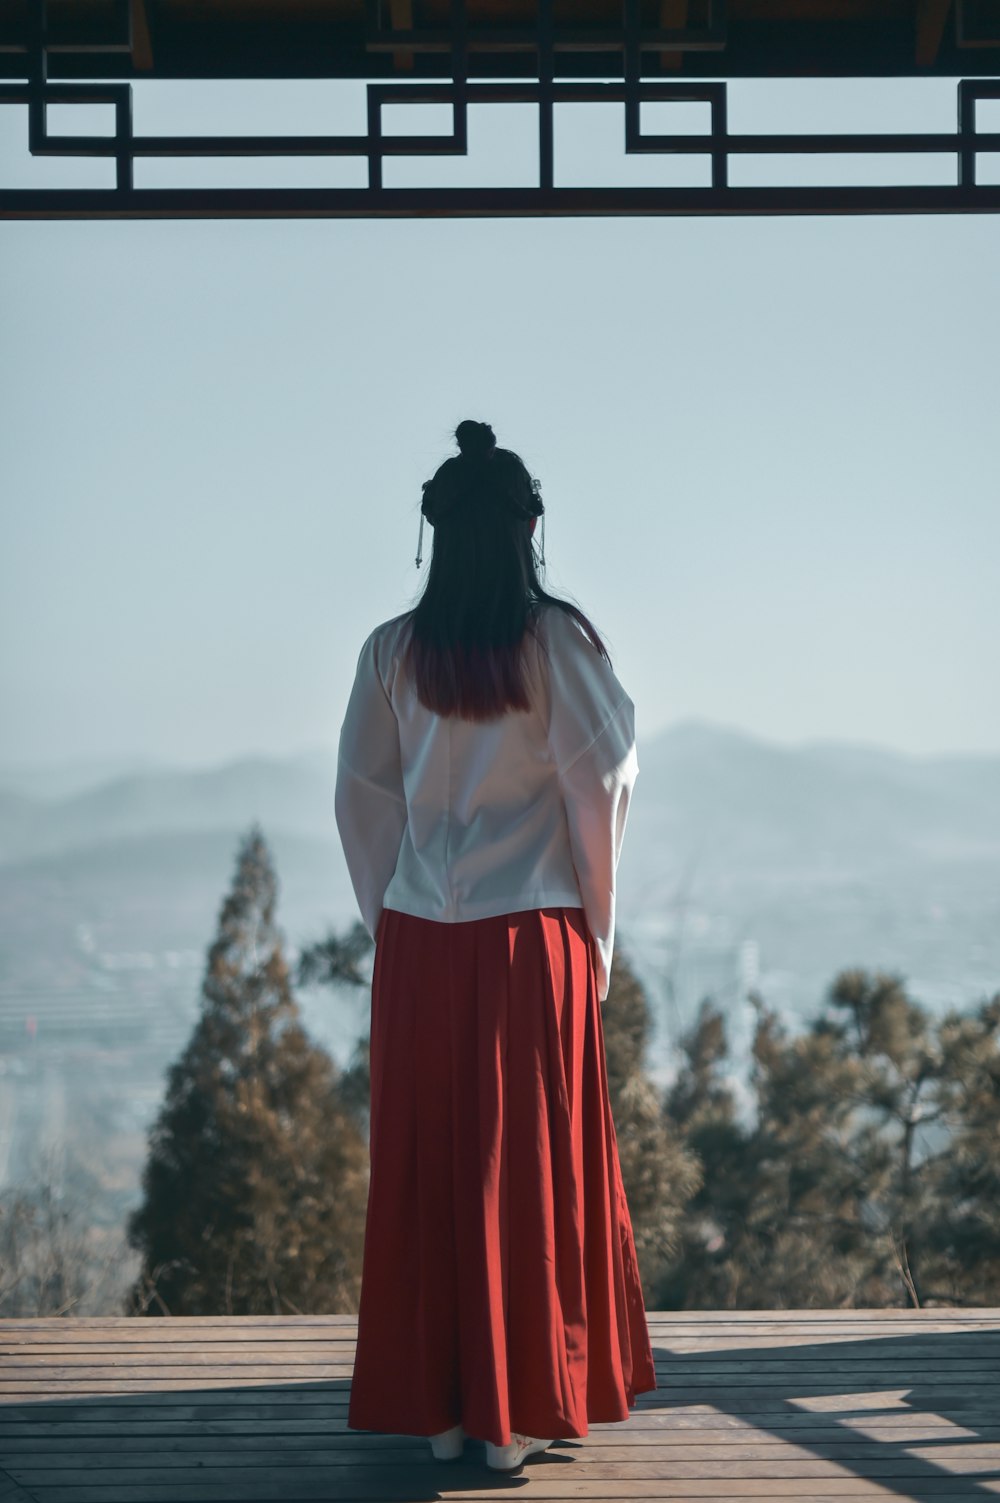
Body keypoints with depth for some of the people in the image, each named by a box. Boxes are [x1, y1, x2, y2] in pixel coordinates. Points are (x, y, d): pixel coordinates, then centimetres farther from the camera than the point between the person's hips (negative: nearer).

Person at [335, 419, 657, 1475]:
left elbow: (360, 796, 5)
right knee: (531, 1166, 6)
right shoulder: (555, 639, -6)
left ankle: (435, 1409, 14)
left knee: (422, 1164, 9)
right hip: (530, 936, -2)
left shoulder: (392, 650, 1)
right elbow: (599, 779, -6)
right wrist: (595, 923, 5)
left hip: (417, 940, 2)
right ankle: (517, 1412, 9)